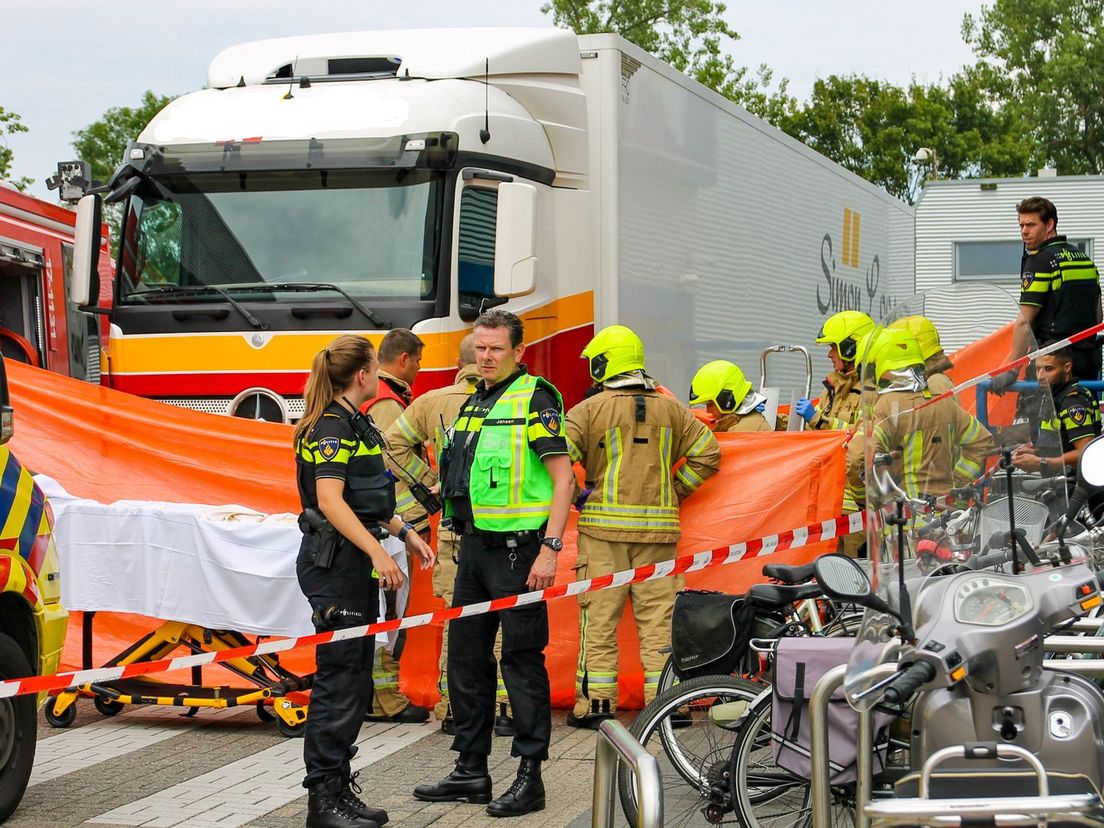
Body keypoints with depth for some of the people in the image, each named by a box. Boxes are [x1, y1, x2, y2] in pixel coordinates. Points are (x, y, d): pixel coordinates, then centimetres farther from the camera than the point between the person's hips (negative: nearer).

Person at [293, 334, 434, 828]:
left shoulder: (355, 425, 17)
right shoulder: (330, 427, -14)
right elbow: (330, 502, -23)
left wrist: (405, 532, 20)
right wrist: (378, 552, -28)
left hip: (356, 564, 10)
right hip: (333, 562, -10)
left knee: (355, 680, 12)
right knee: (338, 679, -8)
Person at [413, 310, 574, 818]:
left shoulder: (535, 398, -9)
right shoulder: (473, 404, 16)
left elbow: (563, 477, -14)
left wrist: (550, 549, -20)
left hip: (517, 546, -9)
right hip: (474, 546, 9)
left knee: (522, 659, -4)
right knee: (466, 657, 12)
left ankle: (530, 777, 1)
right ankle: (471, 770, 21)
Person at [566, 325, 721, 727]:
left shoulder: (590, 409, -3)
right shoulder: (671, 409, 9)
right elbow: (707, 453, 11)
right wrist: (674, 491, 15)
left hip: (604, 526, -3)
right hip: (658, 526, 3)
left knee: (599, 618, 1)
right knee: (658, 618, 6)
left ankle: (595, 703, 1)